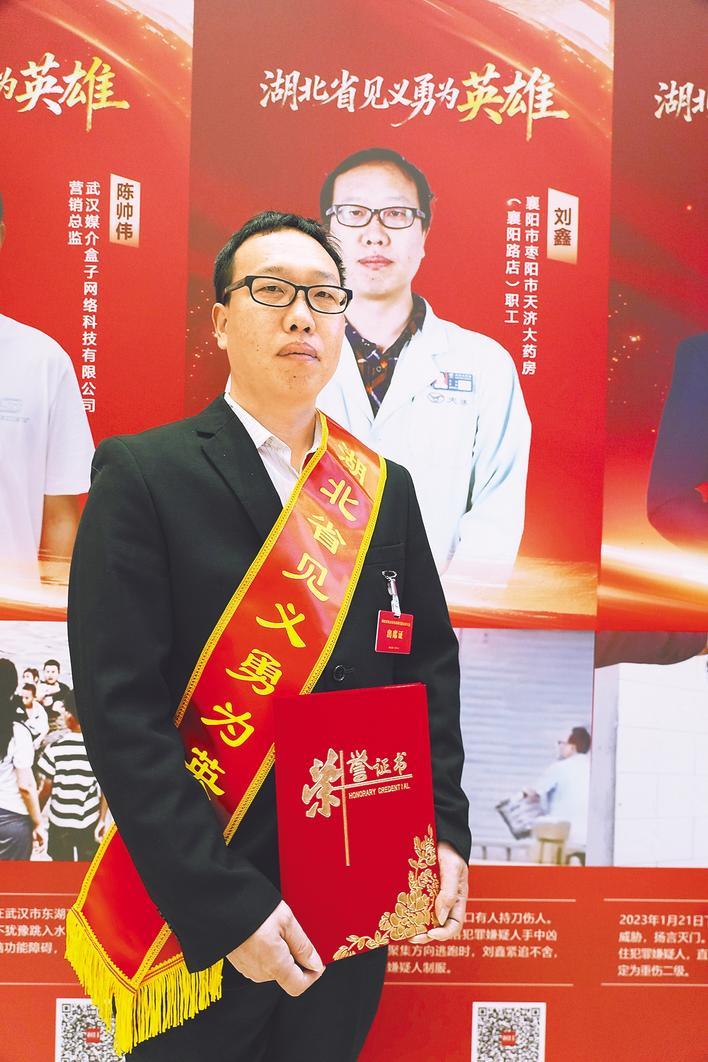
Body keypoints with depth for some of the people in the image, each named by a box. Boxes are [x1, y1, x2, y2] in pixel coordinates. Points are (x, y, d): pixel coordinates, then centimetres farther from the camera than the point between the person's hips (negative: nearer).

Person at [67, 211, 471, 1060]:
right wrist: (229, 907, -19)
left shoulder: (386, 487, 5)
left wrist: (445, 831, -2)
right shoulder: (141, 473, -11)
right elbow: (121, 713, -16)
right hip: (199, 918, -4)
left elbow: (432, 663, 9)